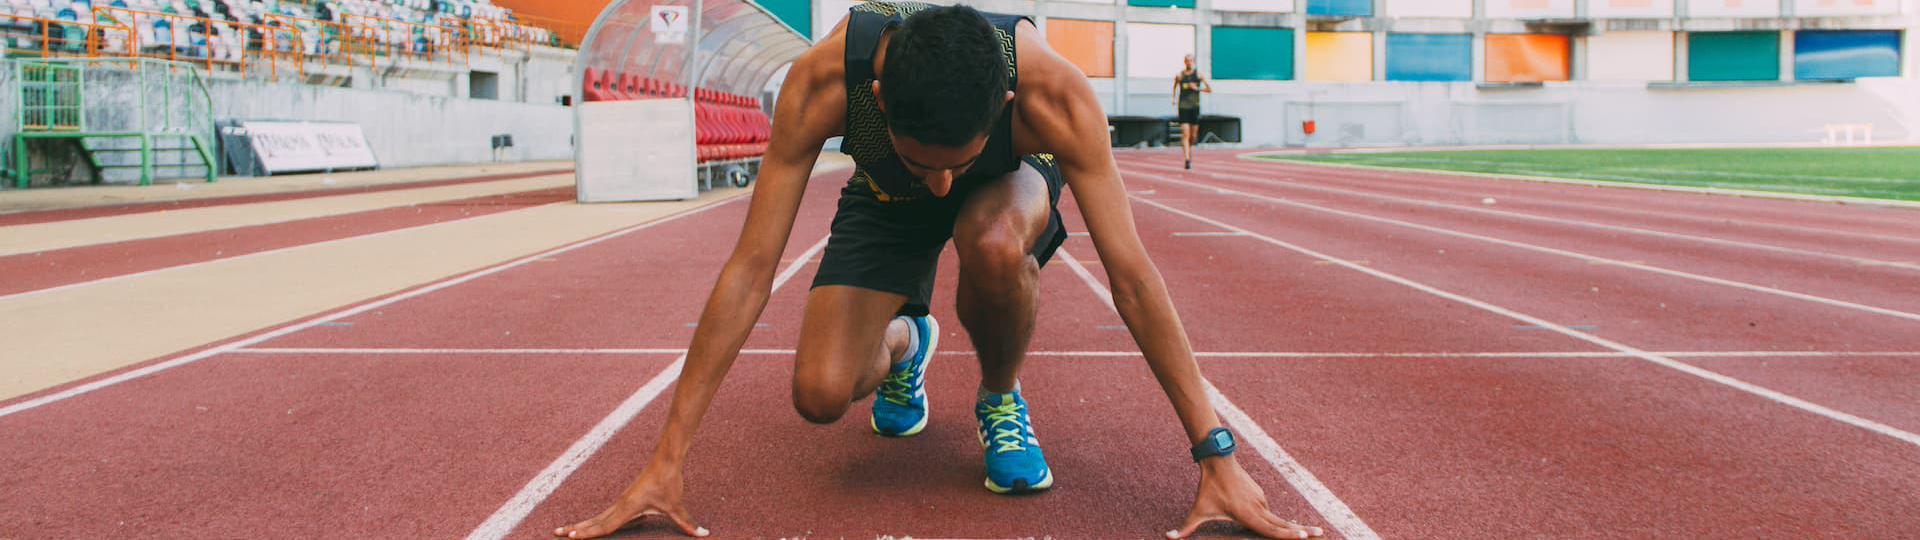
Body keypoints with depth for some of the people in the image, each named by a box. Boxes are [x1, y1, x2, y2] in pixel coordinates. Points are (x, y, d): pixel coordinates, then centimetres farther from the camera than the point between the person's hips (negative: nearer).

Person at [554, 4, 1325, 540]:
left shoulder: (1054, 93, -40)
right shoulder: (821, 81, -39)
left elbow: (1131, 274, -34)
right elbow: (751, 267, -34)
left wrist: (1217, 458, -33)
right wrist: (666, 463, -32)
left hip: (1008, 182, -1)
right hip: (884, 196, 1)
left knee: (993, 242, -39)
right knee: (821, 395, -19)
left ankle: (1000, 397, -6)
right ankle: (903, 343, 18)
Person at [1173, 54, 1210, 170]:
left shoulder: (1198, 74, 2)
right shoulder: (1180, 75, 4)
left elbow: (1210, 89, 3)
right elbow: (1175, 86, 25)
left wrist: (1197, 88, -9)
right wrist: (1174, 98, 12)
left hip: (1195, 107, 1)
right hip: (1183, 107, -1)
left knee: (1193, 135, 9)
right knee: (1185, 134, -12)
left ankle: (1189, 147, 41)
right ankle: (1187, 159, -17)